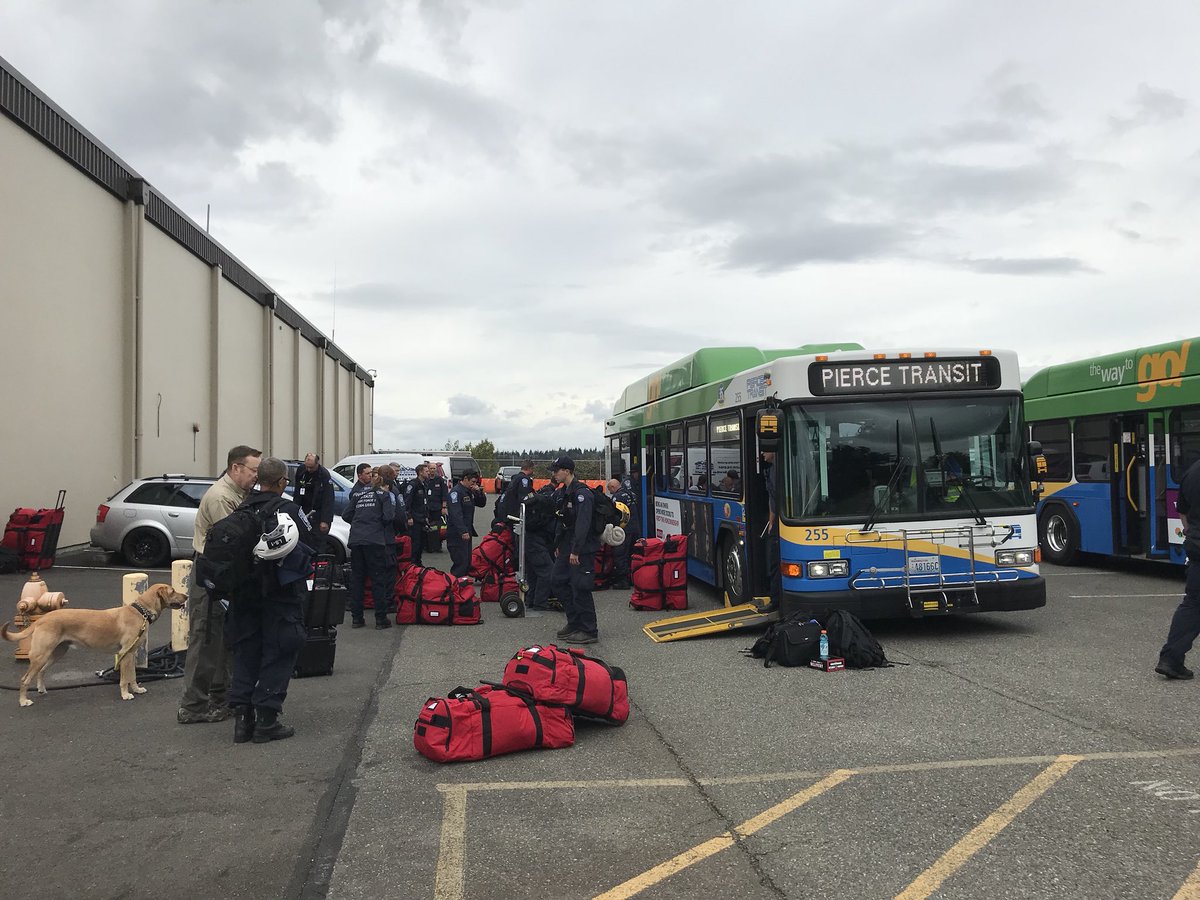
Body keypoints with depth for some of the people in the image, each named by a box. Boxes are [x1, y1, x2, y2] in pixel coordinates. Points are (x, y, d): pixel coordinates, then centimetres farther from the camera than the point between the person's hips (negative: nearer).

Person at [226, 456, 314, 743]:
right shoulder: (288, 509, -13)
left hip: (245, 592, 5)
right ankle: (266, 718, 4)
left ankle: (242, 716, 14)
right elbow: (312, 544, -9)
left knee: (245, 652, 14)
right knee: (278, 654, 4)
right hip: (280, 593, -5)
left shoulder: (241, 510, 1)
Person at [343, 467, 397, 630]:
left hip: (356, 540, 5)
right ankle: (381, 619, 4)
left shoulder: (361, 494, 20)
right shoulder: (387, 494, 5)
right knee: (378, 579, 2)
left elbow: (346, 515, 17)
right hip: (374, 541, -5)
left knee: (356, 578, 11)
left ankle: (356, 618, 14)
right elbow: (388, 517, -10)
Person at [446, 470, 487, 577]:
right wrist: (463, 531, -30)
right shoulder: (456, 492, -14)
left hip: (467, 533, 10)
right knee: (461, 563, -13)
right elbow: (456, 514, -23)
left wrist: (479, 492, -1)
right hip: (457, 535, -10)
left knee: (467, 563, 13)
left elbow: (482, 503, 18)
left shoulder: (469, 492, 15)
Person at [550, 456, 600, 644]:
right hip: (568, 545, 10)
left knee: (580, 587, -8)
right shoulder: (565, 492, 15)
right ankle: (574, 623, 23)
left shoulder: (581, 493, -17)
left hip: (582, 548, -10)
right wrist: (559, 545, 19)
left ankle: (589, 632, 0)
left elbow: (583, 523, -24)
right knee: (559, 581, 13)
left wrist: (575, 551, -27)